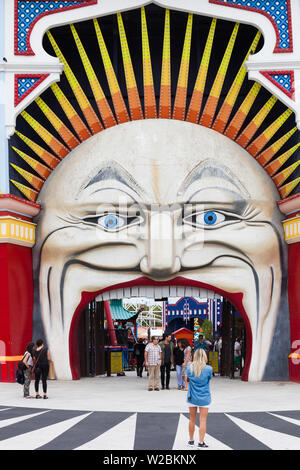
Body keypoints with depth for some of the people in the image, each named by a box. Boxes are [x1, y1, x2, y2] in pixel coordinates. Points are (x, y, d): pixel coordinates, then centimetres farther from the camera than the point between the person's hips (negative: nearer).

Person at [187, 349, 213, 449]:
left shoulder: (190, 368, -7)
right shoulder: (208, 369, -13)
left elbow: (188, 379, 6)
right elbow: (209, 378, 3)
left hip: (192, 397, 2)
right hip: (204, 398, -2)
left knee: (192, 419, 14)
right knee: (203, 420, 3)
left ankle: (191, 441, 24)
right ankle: (201, 443, 3)